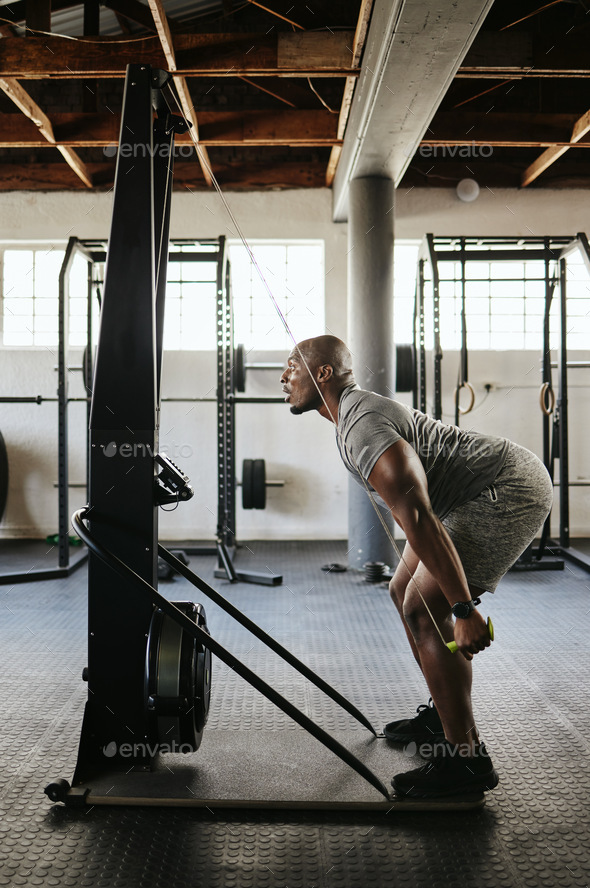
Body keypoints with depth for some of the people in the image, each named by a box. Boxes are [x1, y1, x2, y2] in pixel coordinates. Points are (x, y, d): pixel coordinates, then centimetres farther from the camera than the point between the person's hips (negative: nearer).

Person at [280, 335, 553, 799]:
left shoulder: (363, 425, -22)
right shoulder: (359, 409, 13)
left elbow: (417, 517, -31)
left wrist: (463, 610, -32)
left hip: (512, 492, -11)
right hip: (494, 488, 11)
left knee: (423, 611, -14)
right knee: (406, 592, 15)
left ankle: (465, 758, -5)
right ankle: (442, 715, 27)